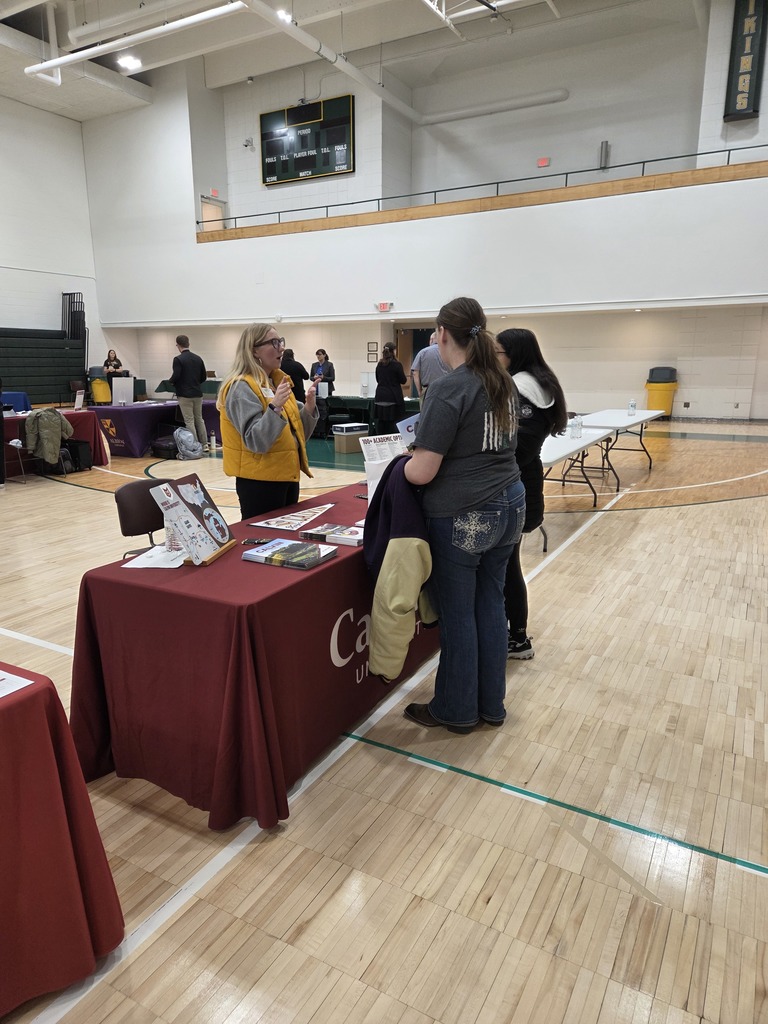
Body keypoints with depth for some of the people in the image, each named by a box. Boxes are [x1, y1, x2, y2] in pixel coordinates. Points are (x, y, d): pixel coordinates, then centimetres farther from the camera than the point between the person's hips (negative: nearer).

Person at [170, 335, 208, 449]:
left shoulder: (178, 359, -12)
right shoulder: (198, 358, 5)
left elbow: (175, 377, -17)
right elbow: (203, 377, 8)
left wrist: (171, 381, 4)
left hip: (185, 395, -5)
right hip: (197, 393, 5)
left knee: (189, 421, 0)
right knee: (199, 419, 14)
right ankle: (204, 445, 15)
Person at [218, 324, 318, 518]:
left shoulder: (277, 382, 10)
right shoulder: (242, 388, -14)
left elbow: (295, 433, 12)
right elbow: (256, 442, -24)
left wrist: (309, 406, -3)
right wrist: (274, 407, -34)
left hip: (287, 475, 8)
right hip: (260, 481, -8)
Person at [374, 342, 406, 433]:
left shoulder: (379, 365, 6)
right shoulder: (397, 365, -9)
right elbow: (403, 380, -3)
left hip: (380, 397, 5)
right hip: (393, 397, -4)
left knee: (380, 422, 6)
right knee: (393, 423, -2)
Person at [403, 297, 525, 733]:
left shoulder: (448, 390, -17)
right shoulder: (505, 383, 7)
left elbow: (422, 472, -19)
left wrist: (396, 466, 2)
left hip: (462, 517, -8)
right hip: (510, 505, 8)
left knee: (457, 613, 7)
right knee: (490, 605, 16)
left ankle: (456, 710, 24)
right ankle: (491, 705, 30)